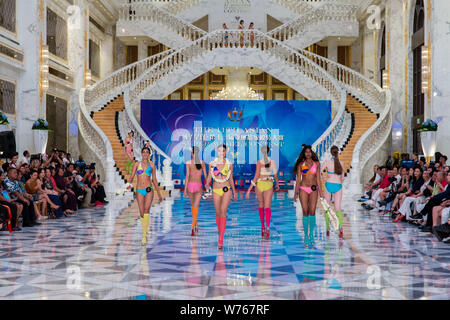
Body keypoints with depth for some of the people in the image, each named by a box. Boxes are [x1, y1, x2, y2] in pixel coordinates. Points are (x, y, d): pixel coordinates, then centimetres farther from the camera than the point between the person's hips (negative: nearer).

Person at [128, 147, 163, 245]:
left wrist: (159, 194, 16)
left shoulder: (152, 165, 9)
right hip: (139, 190, 2)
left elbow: (154, 180, 14)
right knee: (142, 213, 3)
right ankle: (144, 233, 20)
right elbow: (132, 176, 2)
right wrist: (130, 184, -21)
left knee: (147, 209, -22)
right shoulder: (137, 164, 9)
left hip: (149, 190, -2)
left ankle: (144, 234, -24)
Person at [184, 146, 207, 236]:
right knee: (196, 206, -5)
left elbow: (187, 176, -8)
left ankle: (196, 224, 31)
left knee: (192, 205, 19)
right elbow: (205, 175, 3)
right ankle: (192, 226, -21)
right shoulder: (202, 162, 2)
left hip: (190, 184, 1)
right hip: (198, 185, 0)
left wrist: (185, 188, -7)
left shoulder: (188, 163, -2)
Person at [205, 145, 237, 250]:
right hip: (216, 190, 2)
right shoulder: (212, 164, 5)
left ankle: (221, 240, -22)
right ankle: (220, 234, 30)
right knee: (218, 214, 8)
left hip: (226, 190, -2)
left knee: (223, 212, -16)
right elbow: (209, 177, 8)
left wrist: (234, 193, 14)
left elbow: (231, 179, 11)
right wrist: (207, 184, -12)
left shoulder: (229, 164, 4)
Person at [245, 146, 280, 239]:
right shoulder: (272, 162, 0)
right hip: (269, 184, 1)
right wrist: (277, 185, 25)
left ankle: (262, 227, 24)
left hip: (259, 184, -1)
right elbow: (275, 175, 6)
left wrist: (249, 189, -10)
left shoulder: (259, 162, -7)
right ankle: (268, 227, -26)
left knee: (261, 205, 17)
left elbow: (256, 177, -11)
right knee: (267, 207, -5)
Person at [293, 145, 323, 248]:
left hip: (313, 189, 1)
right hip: (303, 189, -1)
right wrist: (296, 193, 2)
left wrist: (320, 191, -1)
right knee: (305, 212, -3)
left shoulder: (316, 164, 8)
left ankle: (311, 234, 10)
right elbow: (298, 179, 6)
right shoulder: (301, 164, 6)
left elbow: (318, 178, 7)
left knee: (312, 212, -7)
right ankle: (306, 236, 3)